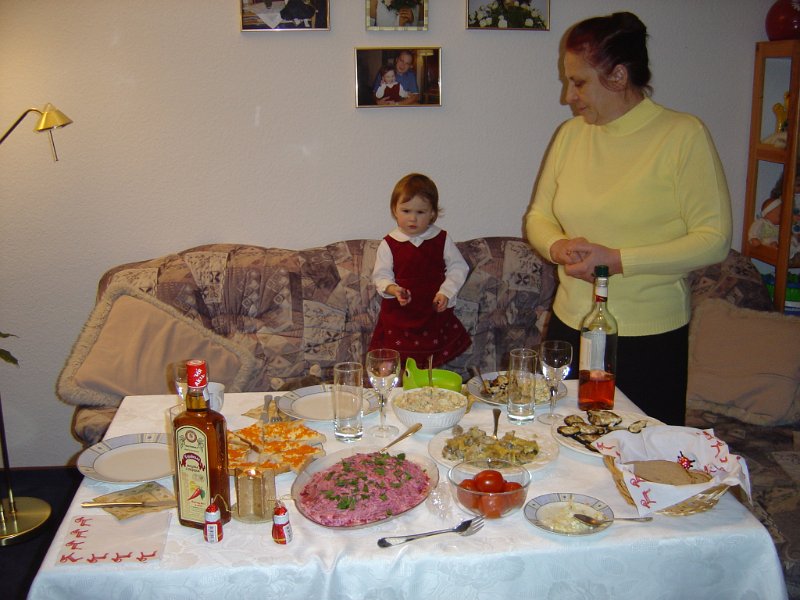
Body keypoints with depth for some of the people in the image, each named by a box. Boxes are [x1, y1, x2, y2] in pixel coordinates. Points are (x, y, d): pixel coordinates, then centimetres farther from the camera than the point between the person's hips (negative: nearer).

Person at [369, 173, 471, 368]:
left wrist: (446, 292, -10)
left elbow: (458, 267, 4)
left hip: (435, 312, 1)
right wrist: (393, 289, -21)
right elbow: (381, 275, -1)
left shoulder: (442, 239, -1)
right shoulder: (389, 244, -4)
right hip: (399, 315, -1)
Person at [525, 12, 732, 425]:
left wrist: (618, 260, -19)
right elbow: (538, 216, 12)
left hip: (651, 336, -4)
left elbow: (714, 240, -12)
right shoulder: (571, 134, 7)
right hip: (570, 326, 4)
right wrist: (558, 246, -10)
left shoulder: (684, 135, -9)